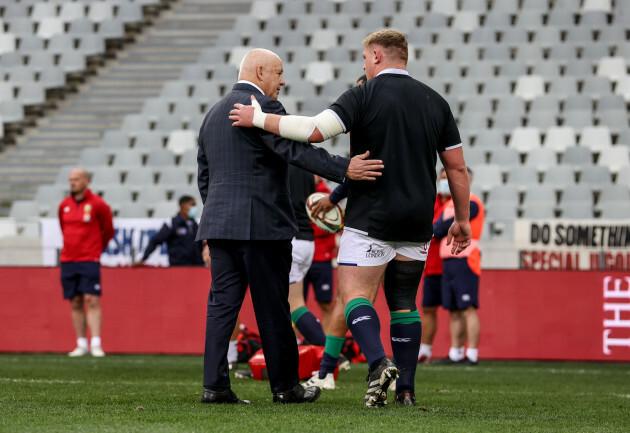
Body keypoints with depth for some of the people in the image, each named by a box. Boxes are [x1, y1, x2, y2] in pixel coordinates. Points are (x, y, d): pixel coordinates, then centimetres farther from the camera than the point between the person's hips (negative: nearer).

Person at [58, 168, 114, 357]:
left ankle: (96, 344, -15)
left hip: (89, 260, -5)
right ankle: (81, 345, 8)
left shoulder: (98, 204, -4)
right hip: (68, 260, 5)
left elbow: (108, 231, 8)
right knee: (75, 303, 4)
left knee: (92, 301, -11)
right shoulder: (64, 205, 9)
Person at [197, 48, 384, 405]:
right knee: (273, 308, 0)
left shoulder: (214, 114, 19)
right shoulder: (262, 106, -8)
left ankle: (215, 385, -4)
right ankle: (285, 386, 7)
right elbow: (295, 149, -21)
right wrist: (344, 169, -28)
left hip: (219, 224, 8)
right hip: (261, 224, -8)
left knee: (222, 303, 4)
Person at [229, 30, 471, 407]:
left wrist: (259, 118, -9)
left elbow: (315, 130, -20)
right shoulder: (434, 101, 8)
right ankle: (406, 388, 8)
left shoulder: (364, 96, -6)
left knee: (355, 294, -3)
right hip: (417, 224, 5)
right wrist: (462, 220, 18)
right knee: (404, 302, 13)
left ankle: (379, 363, -28)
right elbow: (457, 167, 9)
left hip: (371, 219, -5)